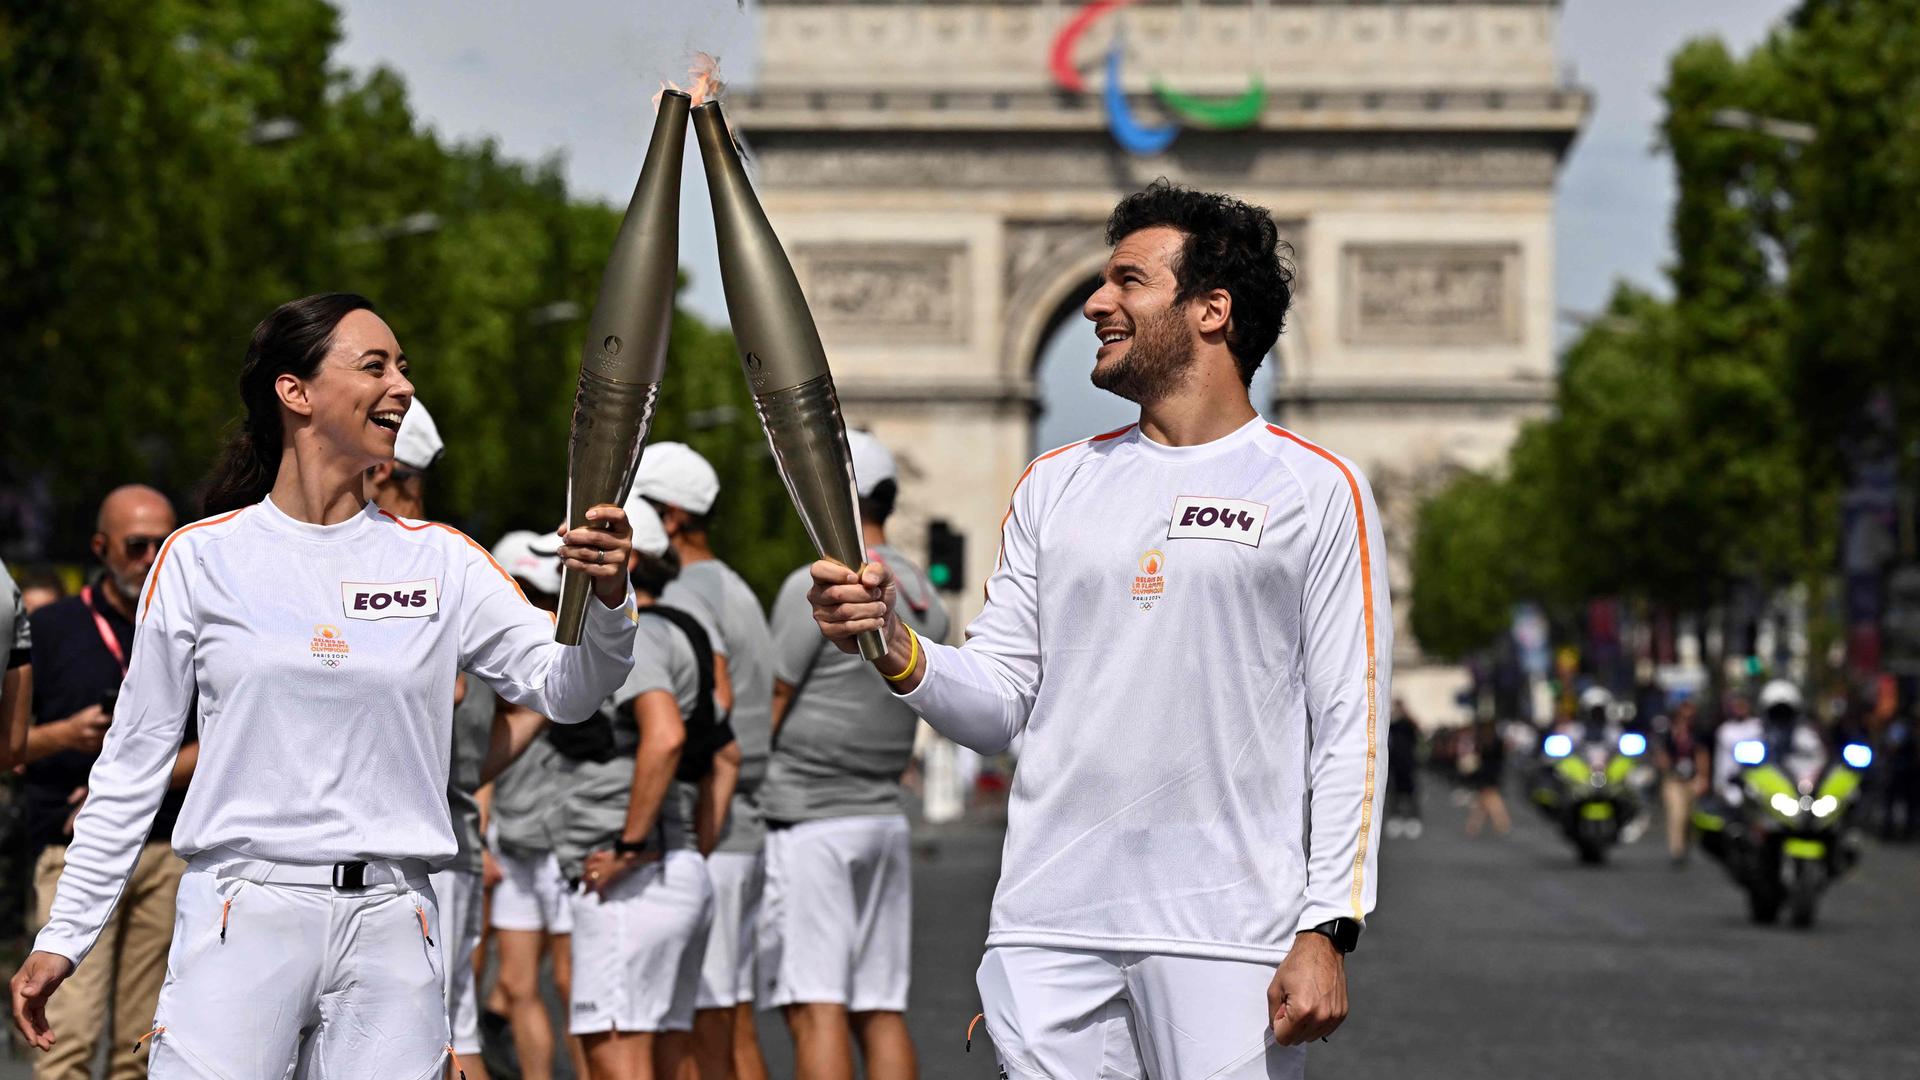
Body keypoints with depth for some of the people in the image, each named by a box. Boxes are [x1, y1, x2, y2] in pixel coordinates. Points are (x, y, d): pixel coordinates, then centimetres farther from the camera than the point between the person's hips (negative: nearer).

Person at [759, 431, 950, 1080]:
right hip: (886, 817, 8)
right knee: (881, 1013, 8)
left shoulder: (815, 587, -12)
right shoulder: (926, 600, 12)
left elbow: (767, 714, -9)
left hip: (807, 818, -7)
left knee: (816, 1012, -9)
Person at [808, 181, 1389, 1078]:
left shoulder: (1317, 490, 2)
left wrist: (1328, 930, -10)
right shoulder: (1055, 484, 15)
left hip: (1228, 935, -4)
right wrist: (897, 649, -8)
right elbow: (1001, 702, 13)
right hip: (1049, 928, 4)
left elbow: (1349, 726, -2)